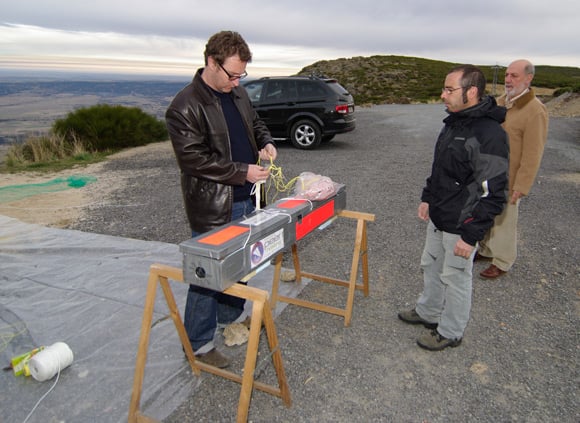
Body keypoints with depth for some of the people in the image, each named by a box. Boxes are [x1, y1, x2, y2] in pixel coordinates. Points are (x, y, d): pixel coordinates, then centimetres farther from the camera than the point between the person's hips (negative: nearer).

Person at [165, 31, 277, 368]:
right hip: (212, 207, -8)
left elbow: (255, 123, 22)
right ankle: (199, 343, 20)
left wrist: (265, 142, -1)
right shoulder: (185, 107, -17)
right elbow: (194, 159, -22)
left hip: (245, 200, 8)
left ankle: (231, 315, 43)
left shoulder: (238, 93, 8)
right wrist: (243, 172, -22)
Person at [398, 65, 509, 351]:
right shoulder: (452, 122, 5)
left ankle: (450, 332, 30)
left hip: (461, 226, -9)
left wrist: (471, 236, -23)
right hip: (437, 219, 9)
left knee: (455, 278, 8)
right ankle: (428, 313, 45)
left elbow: (493, 194, -24)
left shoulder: (490, 134, -25)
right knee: (430, 266, 23)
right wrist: (427, 198, 15)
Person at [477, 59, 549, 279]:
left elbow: (532, 154, -18)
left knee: (504, 220, 6)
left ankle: (502, 262, 23)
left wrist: (520, 187, -18)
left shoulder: (535, 111, -18)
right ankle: (487, 250, 37)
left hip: (507, 180, -7)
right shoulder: (500, 101, 6)